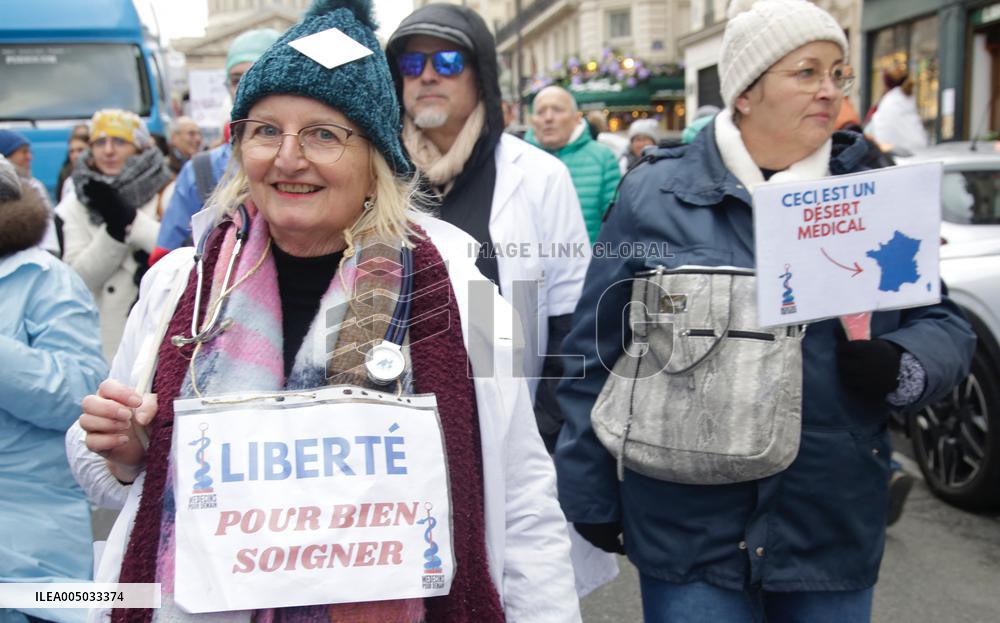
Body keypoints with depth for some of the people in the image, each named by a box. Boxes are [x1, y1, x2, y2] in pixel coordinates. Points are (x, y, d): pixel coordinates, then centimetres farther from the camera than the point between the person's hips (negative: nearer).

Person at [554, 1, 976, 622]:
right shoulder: (654, 194, -4)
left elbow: (944, 325, 9)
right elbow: (597, 351, 0)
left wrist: (899, 367, -15)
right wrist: (590, 494, 1)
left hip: (835, 531, 3)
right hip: (689, 527, -3)